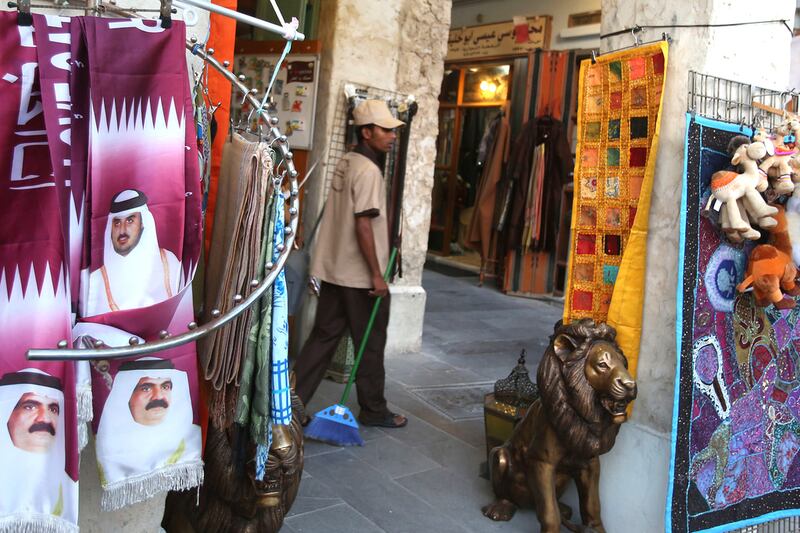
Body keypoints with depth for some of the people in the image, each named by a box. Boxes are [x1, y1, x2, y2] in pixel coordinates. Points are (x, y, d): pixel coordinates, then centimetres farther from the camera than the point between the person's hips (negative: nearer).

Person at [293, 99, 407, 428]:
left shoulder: (347, 163, 12)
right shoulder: (369, 171, -17)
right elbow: (363, 226, -22)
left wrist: (387, 231, 26)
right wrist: (377, 275, -19)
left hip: (334, 270, 9)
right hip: (360, 276, -9)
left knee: (323, 337, 12)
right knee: (371, 344, 6)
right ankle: (374, 410, 20)